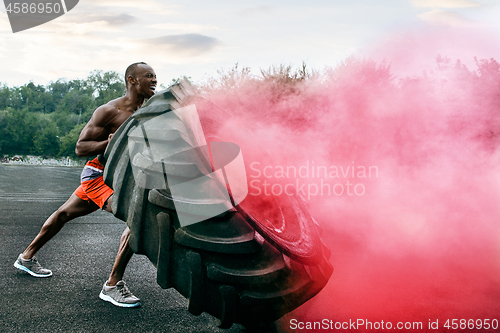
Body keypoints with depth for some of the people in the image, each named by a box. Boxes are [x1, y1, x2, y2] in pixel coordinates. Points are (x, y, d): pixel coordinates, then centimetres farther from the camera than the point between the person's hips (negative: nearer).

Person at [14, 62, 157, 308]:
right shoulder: (109, 111, -19)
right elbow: (80, 148, -16)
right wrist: (112, 142, -31)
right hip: (99, 174, -9)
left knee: (64, 214, 24)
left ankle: (26, 258, 43)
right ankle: (112, 285, -17)